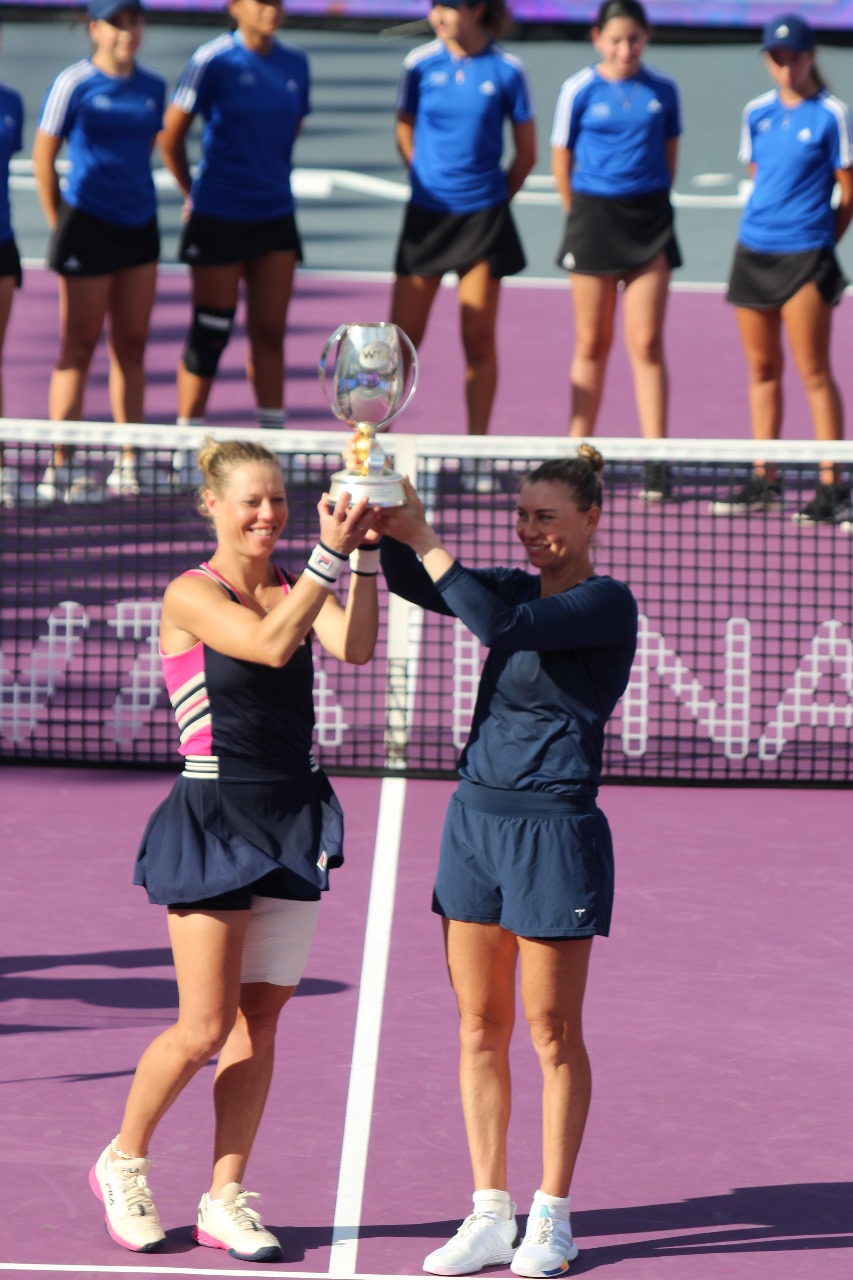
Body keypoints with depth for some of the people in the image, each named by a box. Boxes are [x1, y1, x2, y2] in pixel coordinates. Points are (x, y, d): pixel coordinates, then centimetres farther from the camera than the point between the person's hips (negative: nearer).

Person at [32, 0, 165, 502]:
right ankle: (60, 469, 2)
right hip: (88, 226, -6)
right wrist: (61, 226, -4)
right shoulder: (74, 84, -8)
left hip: (139, 226, 6)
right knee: (80, 347, -2)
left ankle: (130, 464, 15)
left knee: (132, 344, 9)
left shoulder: (152, 86, 7)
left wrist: (137, 197, 14)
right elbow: (44, 158, -4)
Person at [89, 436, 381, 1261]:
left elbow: (354, 646, -11)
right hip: (213, 818, -5)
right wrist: (331, 552, -29)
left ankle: (225, 1200, 14)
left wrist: (365, 552, -22)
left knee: (259, 1019, 6)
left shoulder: (291, 591, 8)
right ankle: (122, 1164, 19)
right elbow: (270, 644, -25)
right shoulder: (192, 596, -8)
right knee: (204, 1029, -4)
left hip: (293, 817, 6)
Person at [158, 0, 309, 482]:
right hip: (219, 219, -5)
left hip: (276, 216, 5)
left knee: (270, 333, 7)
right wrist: (196, 194, 6)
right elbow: (172, 135, -3)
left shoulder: (295, 63, 5)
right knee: (211, 333, 0)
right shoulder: (214, 62, -10)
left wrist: (272, 179, 15)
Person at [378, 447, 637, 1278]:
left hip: (555, 829, -7)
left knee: (552, 1034, 2)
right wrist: (389, 530, -17)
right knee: (479, 1029, 7)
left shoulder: (605, 604, -11)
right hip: (477, 815, 7)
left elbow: (501, 627, -25)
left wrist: (424, 539, -24)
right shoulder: (520, 588, 11)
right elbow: (414, 587, 3)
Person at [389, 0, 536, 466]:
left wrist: (493, 199, 6)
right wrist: (430, 184, 9)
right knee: (403, 337, 1)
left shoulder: (506, 72, -4)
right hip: (426, 216, 1)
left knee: (479, 340, 3)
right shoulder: (420, 65, 0)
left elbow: (526, 153, 5)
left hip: (483, 218, -1)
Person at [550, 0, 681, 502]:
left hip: (649, 220, 1)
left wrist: (652, 205, 10)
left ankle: (656, 461, -4)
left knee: (646, 343, -3)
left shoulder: (663, 90, 2)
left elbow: (669, 154, 13)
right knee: (592, 344, 5)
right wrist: (582, 215, 6)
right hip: (594, 216, -1)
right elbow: (562, 158, 5)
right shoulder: (579, 91, -3)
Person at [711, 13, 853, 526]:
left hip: (805, 255, -5)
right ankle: (763, 480, 17)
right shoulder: (757, 113, 9)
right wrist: (769, 222, 11)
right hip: (753, 251, 5)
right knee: (762, 368, 10)